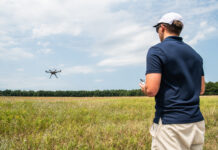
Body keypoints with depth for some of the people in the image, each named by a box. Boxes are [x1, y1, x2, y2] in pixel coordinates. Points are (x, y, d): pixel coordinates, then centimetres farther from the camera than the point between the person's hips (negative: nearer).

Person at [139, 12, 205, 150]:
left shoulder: (156, 51, -10)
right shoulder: (195, 54, 12)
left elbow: (152, 90, -18)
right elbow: (201, 90, 16)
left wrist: (144, 88, 4)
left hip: (170, 124, -7)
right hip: (197, 123, 7)